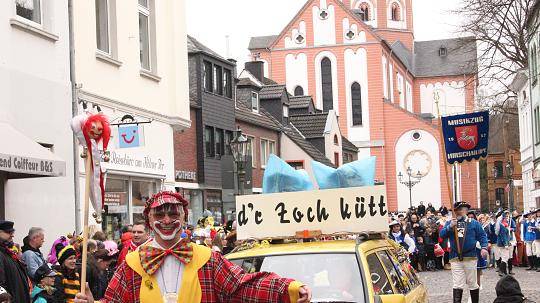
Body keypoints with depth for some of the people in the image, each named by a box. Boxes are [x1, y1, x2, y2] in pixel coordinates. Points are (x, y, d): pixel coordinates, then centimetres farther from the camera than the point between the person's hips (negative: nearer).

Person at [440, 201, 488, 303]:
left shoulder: (473, 223, 5)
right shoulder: (450, 223, 9)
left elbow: (482, 236, 4)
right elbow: (442, 235, -2)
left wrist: (484, 247, -11)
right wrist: (450, 227, -17)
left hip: (470, 257, 0)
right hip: (455, 259, 0)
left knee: (472, 283, 10)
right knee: (457, 285, -3)